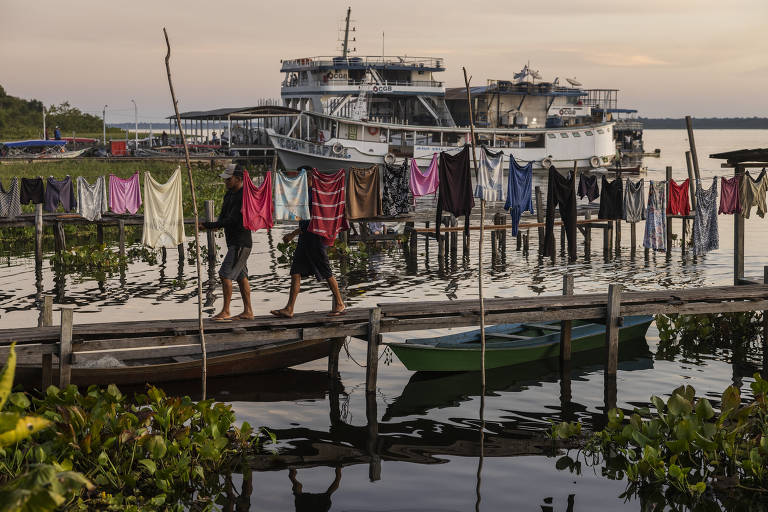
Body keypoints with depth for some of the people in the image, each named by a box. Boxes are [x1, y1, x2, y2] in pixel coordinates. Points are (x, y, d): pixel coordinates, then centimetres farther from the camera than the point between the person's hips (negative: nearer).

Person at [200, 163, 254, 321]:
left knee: (226, 274, -11)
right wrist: (217, 224, -6)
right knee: (241, 276, 11)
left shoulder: (244, 196, -18)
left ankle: (225, 311, -7)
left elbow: (232, 220, -22)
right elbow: (223, 216, 18)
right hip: (233, 242, 10)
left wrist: (208, 225, -21)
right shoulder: (230, 193, 14)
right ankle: (248, 311, 16)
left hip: (241, 243, -10)